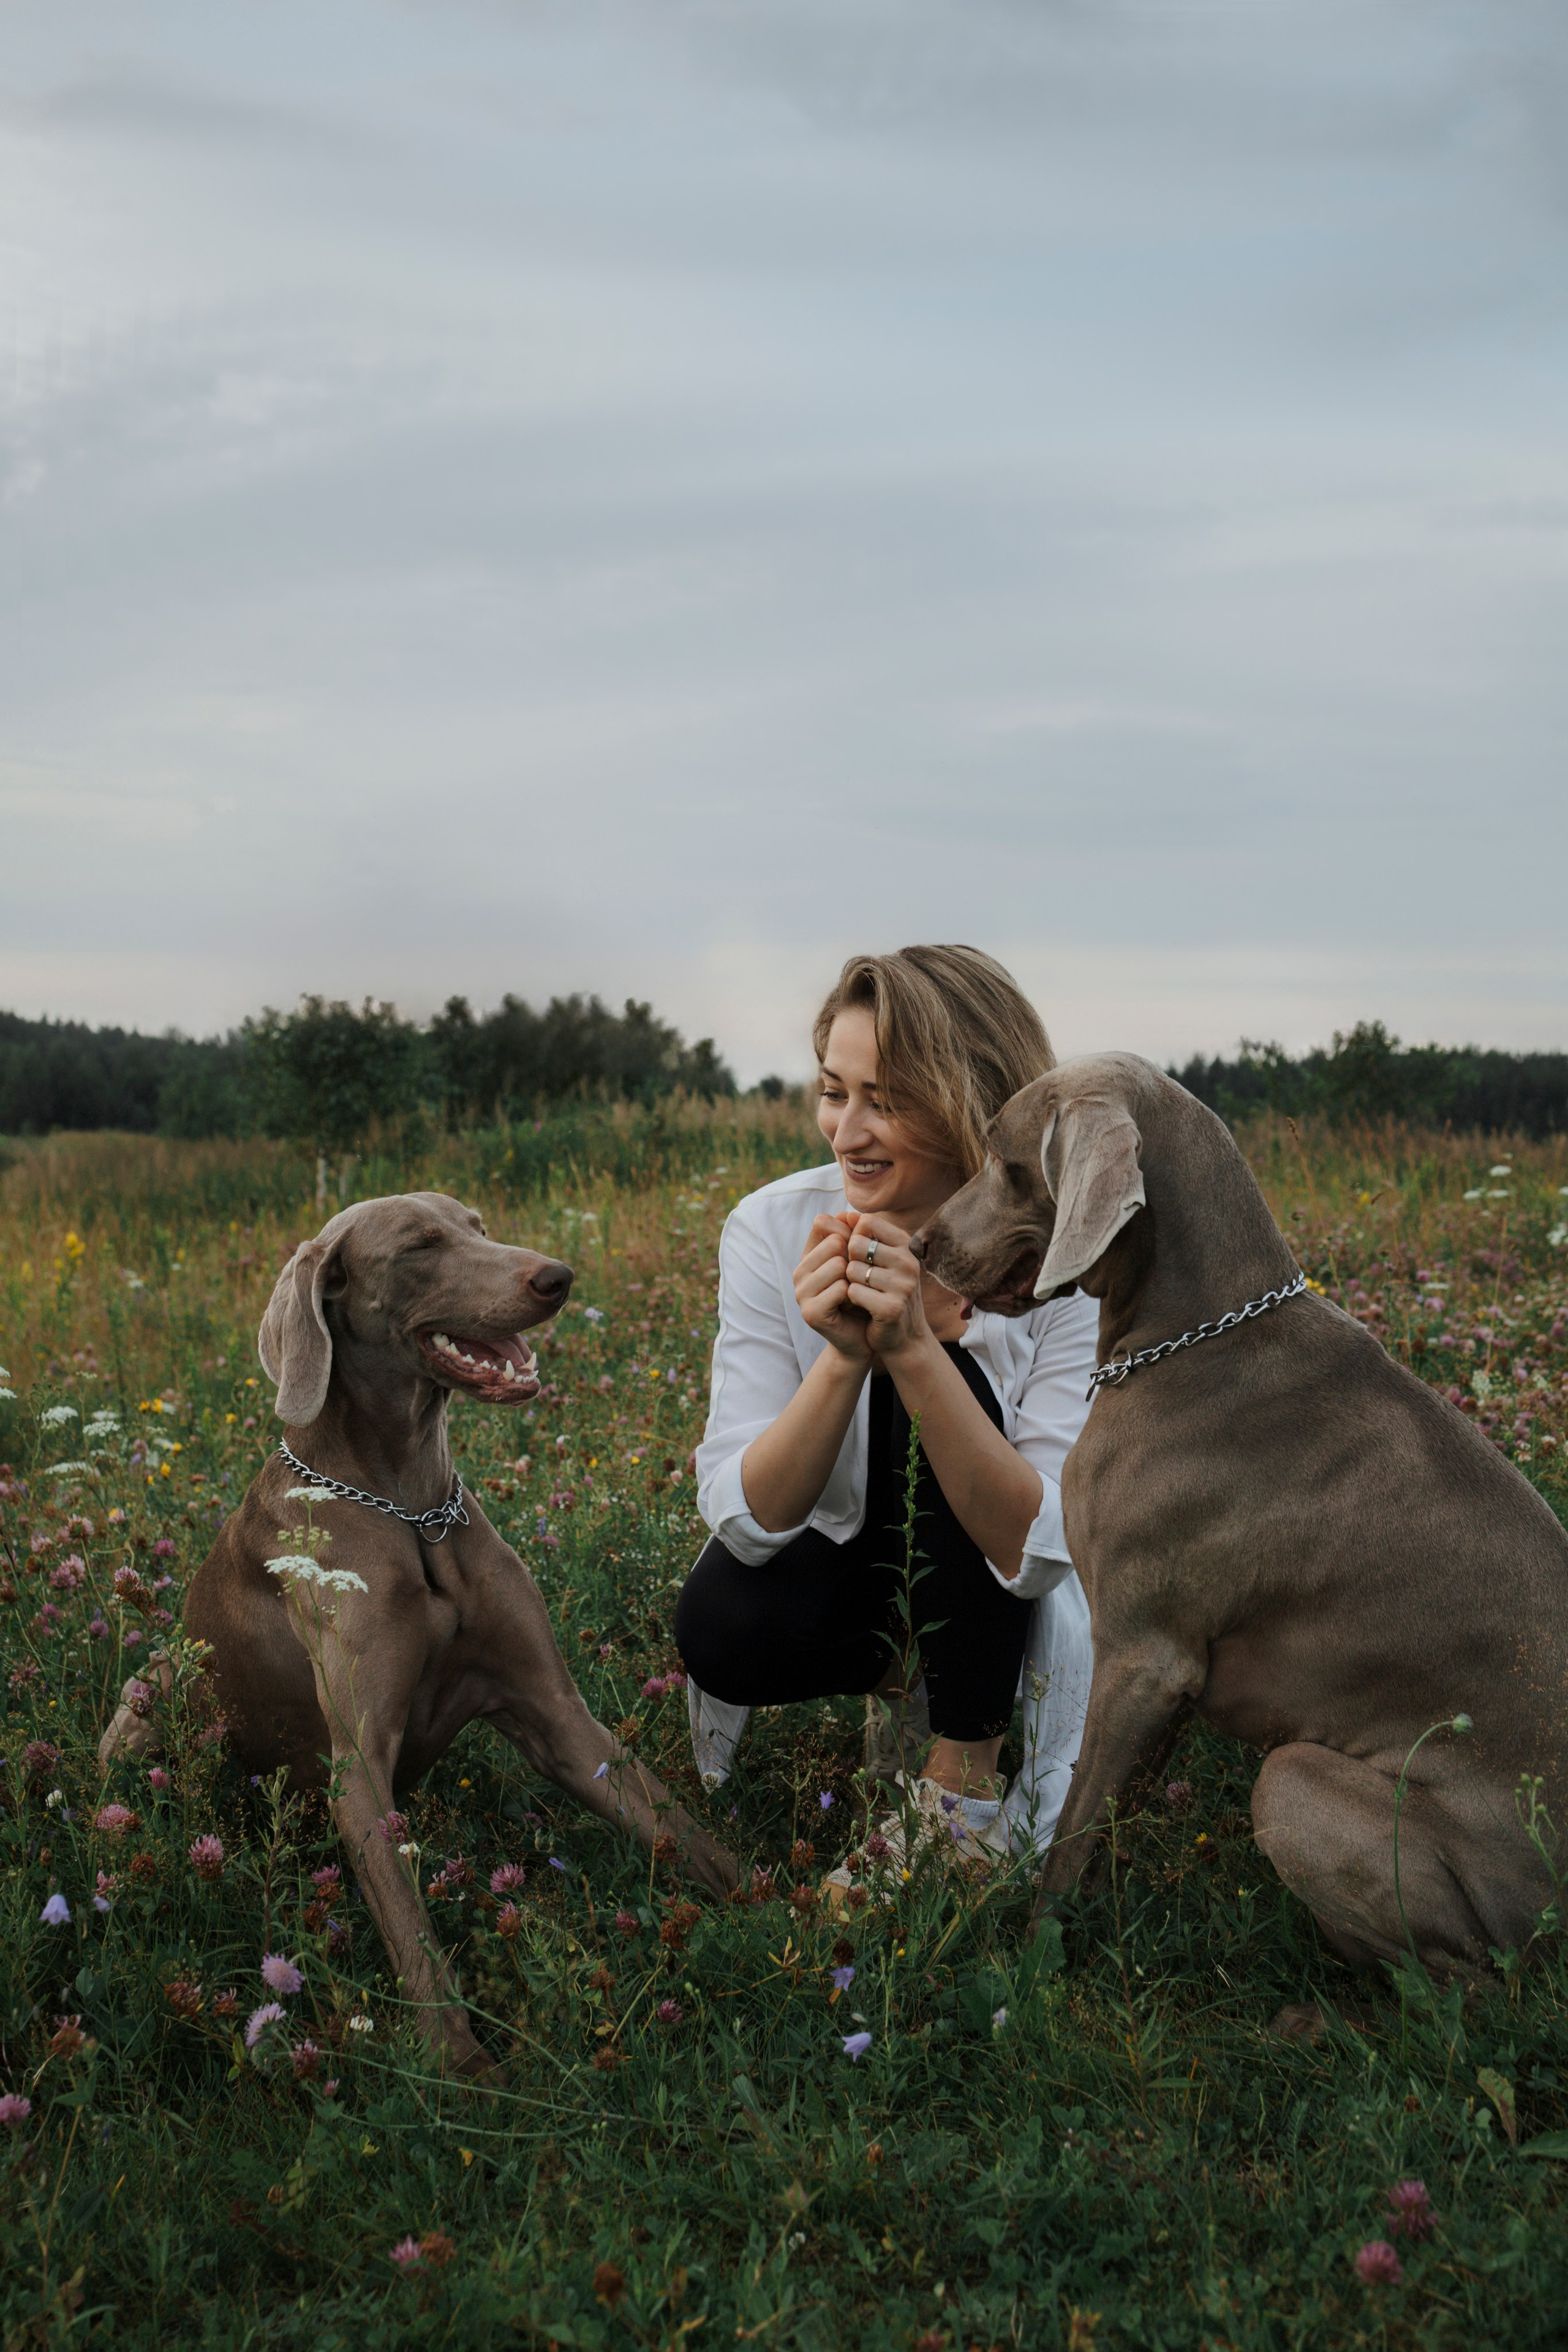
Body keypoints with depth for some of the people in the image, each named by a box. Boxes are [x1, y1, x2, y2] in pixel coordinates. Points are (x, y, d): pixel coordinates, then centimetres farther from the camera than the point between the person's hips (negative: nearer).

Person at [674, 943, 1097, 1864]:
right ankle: (896, 1670, 4)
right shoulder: (775, 1229, -19)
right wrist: (843, 1357, -39)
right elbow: (748, 1521, -22)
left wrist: (913, 1349, -42)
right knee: (718, 1629, -31)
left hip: (1005, 1606, -1)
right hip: (835, 1557, 1)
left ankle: (967, 1768, -14)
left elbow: (1036, 1552, -31)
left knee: (944, 1385, -30)